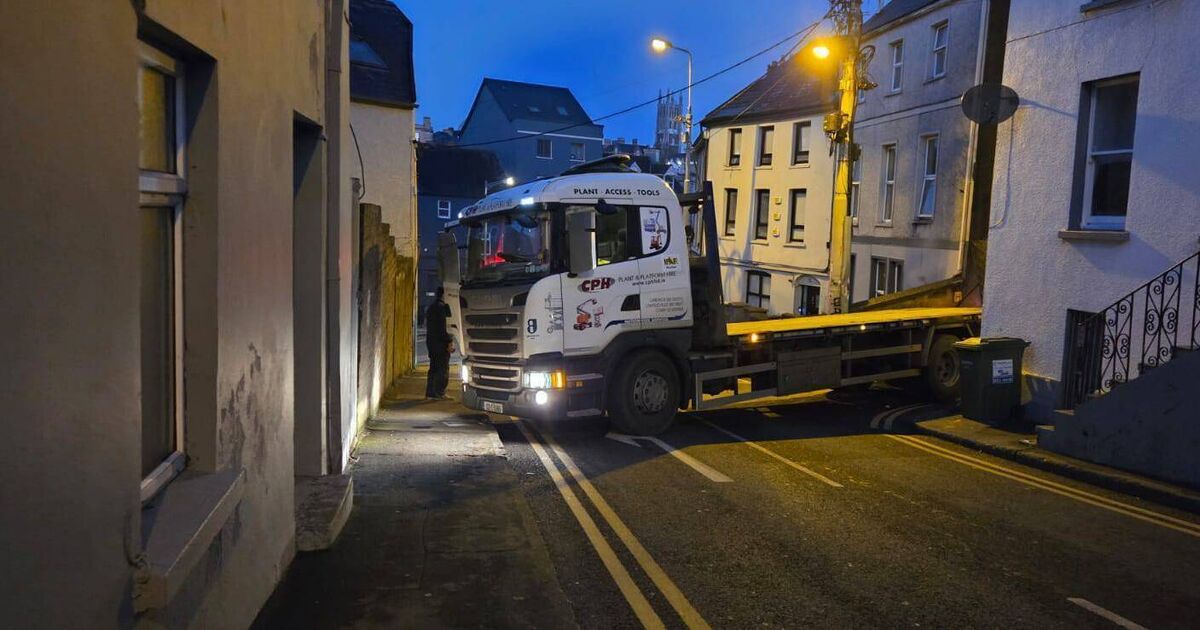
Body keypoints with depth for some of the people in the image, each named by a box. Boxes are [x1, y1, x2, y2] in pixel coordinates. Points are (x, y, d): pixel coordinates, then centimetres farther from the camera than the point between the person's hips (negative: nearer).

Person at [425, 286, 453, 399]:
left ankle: (430, 392, 14)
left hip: (430, 340, 9)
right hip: (440, 342, -9)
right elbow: (442, 327, -19)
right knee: (443, 369, -4)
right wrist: (449, 341, -16)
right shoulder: (441, 306, -14)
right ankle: (439, 393, -5)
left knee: (434, 367, 13)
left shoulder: (430, 307, 15)